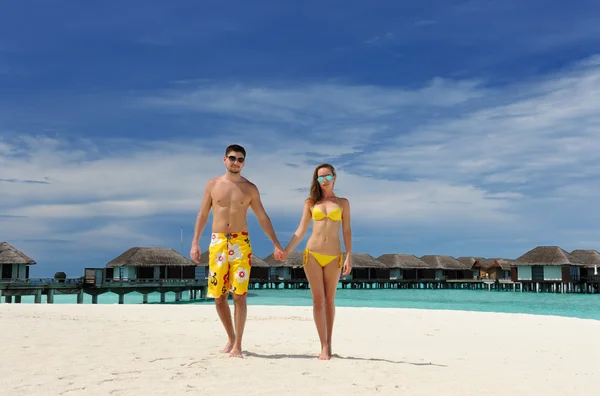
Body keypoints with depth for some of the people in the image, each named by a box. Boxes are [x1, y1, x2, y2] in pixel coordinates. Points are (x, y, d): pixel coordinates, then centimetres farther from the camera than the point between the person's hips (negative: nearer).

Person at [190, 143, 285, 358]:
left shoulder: (250, 188, 5)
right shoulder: (213, 185, 6)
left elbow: (263, 217, 8)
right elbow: (202, 214, 9)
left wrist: (276, 244, 3)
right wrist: (195, 242, 0)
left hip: (240, 242, -1)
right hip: (217, 242, 1)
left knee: (239, 295, -7)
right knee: (219, 296, 4)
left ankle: (237, 345, 1)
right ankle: (231, 337, 22)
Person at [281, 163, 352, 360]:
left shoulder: (342, 202, 7)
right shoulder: (310, 202, 7)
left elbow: (347, 231, 4)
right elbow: (301, 231, 6)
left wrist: (349, 257, -5)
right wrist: (286, 251, -4)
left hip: (333, 257, 0)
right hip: (312, 254, 0)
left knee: (329, 300, 6)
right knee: (318, 300, -2)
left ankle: (328, 344, 14)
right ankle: (324, 347, -1)